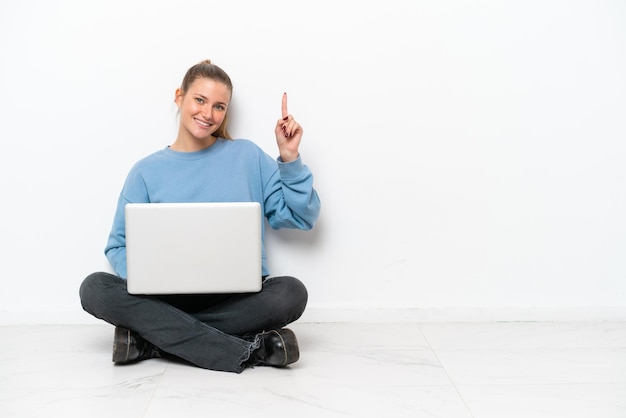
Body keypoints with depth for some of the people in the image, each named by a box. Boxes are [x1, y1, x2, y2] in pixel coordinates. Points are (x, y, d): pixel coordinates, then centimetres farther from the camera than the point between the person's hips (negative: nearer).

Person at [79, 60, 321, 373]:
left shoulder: (247, 156, 9)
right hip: (167, 297, 1)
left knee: (290, 292, -31)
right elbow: (119, 246, 9)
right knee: (95, 288, -25)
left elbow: (302, 217, 8)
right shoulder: (147, 171, 10)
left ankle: (154, 339, -24)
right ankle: (247, 352, -30)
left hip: (238, 297, -1)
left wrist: (290, 160, -4)